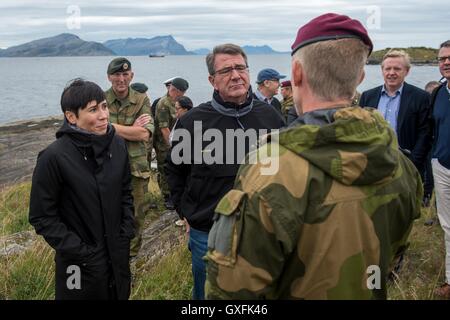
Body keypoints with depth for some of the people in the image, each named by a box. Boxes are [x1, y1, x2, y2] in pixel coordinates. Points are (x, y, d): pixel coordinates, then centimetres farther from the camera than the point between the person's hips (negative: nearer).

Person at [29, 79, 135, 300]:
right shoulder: (54, 157, -20)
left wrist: (127, 232, 2)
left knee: (120, 294, 21)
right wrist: (78, 250, -15)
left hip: (118, 254, 5)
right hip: (80, 264, -5)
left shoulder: (117, 145, -4)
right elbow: (42, 216, -14)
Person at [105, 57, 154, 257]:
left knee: (136, 216, 14)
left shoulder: (142, 100, -1)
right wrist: (132, 130, -17)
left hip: (136, 168, 1)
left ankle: (131, 255, 35)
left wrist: (111, 127, -15)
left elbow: (146, 134, -14)